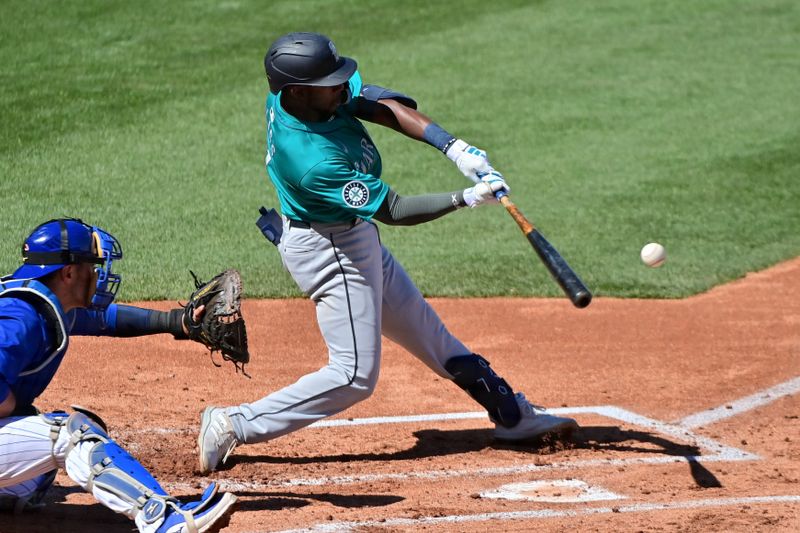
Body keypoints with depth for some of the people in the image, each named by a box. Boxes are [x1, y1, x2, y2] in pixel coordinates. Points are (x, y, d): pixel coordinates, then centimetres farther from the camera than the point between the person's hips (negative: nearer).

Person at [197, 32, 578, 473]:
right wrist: (467, 199, -28)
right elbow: (393, 211, -28)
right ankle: (235, 426, -2)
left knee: (421, 326, 19)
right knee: (354, 375, -6)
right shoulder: (313, 160, -36)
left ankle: (512, 415, 32)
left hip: (354, 238, 10)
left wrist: (453, 147, -23)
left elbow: (382, 106, -13)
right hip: (329, 251, -10)